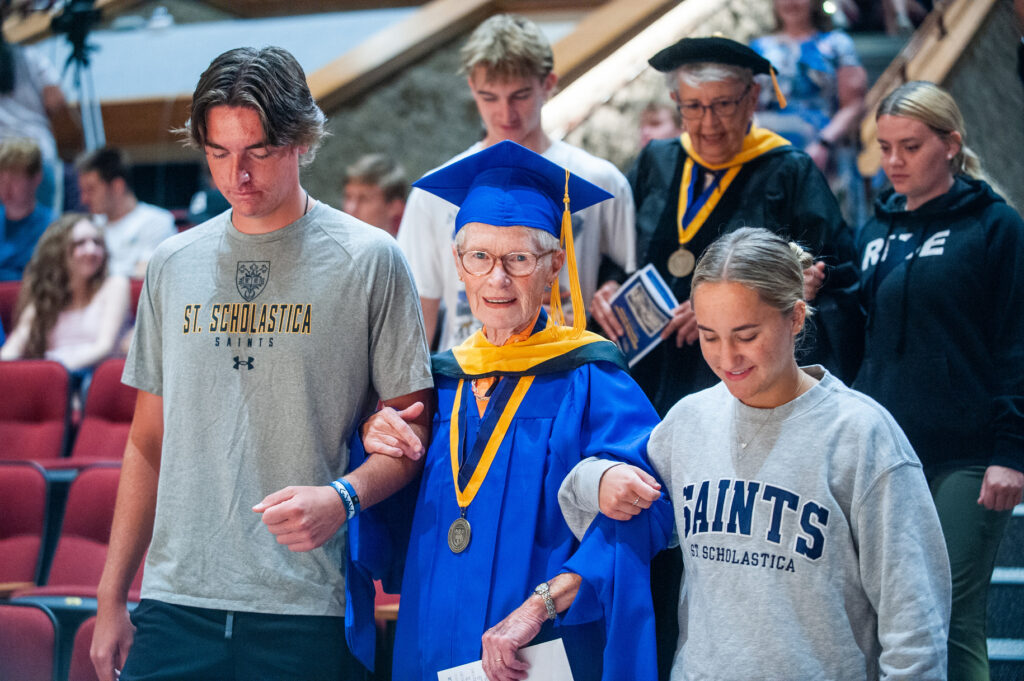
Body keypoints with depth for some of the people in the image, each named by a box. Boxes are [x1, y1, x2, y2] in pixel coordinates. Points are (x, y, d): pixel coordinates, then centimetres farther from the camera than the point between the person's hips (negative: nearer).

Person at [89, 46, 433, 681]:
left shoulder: (370, 260, -1)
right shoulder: (174, 264, 11)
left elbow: (412, 426, 0)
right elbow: (149, 441, 15)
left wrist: (342, 497, -19)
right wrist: (112, 597, 12)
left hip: (308, 611, -3)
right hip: (175, 604, 3)